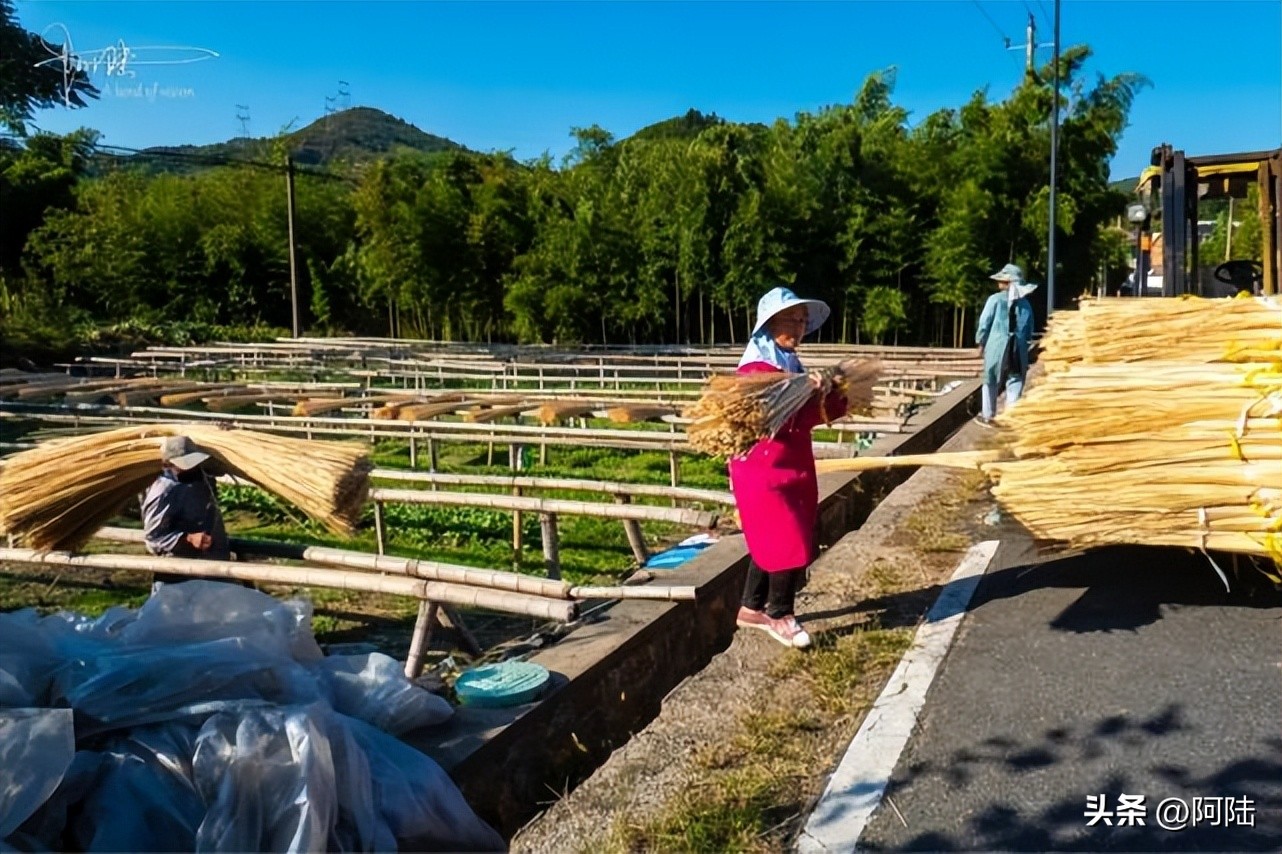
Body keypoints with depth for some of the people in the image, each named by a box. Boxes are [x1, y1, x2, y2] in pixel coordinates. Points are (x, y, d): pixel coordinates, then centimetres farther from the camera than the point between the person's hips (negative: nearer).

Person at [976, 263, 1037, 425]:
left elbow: (984, 323, -4)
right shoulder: (1025, 303, 5)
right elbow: (1029, 331, 9)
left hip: (996, 345, -2)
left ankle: (988, 416, 18)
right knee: (1015, 382, 8)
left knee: (991, 381, 11)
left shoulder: (996, 299, -6)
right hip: (1018, 348, 2)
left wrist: (981, 342, 8)